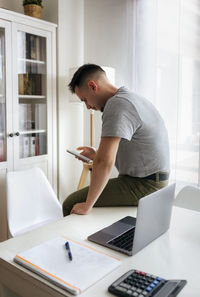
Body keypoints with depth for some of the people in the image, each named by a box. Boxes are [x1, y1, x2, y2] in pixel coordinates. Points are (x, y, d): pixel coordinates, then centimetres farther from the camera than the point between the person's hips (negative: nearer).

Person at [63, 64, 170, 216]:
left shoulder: (117, 104, -20)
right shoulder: (131, 98, 12)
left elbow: (105, 163, -28)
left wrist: (87, 205, -19)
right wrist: (97, 155, 17)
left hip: (143, 186, -10)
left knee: (71, 204, -7)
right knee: (81, 195, 20)